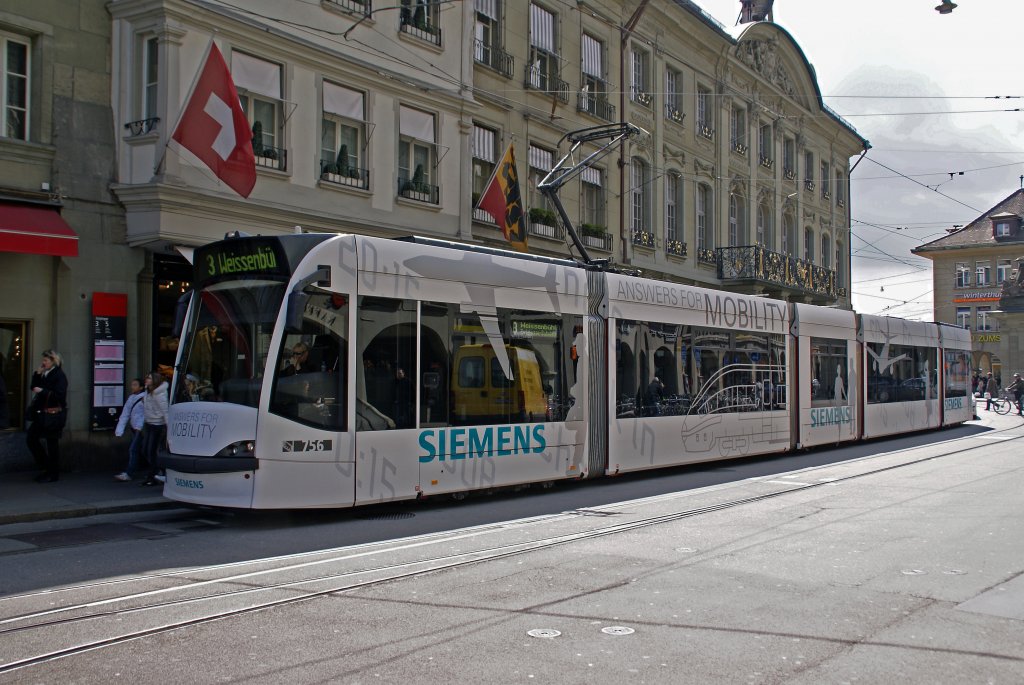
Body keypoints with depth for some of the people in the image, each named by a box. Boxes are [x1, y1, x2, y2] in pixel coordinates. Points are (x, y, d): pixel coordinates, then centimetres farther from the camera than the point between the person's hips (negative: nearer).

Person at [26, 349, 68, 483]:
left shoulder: (59, 376, -13)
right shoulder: (45, 375, 11)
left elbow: (60, 395, -22)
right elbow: (34, 387, 13)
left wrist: (42, 391, -23)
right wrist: (37, 373, 2)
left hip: (54, 415, -9)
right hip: (42, 414, 9)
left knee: (52, 444, 0)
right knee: (31, 439, 11)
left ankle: (53, 474, 11)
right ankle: (46, 467, 23)